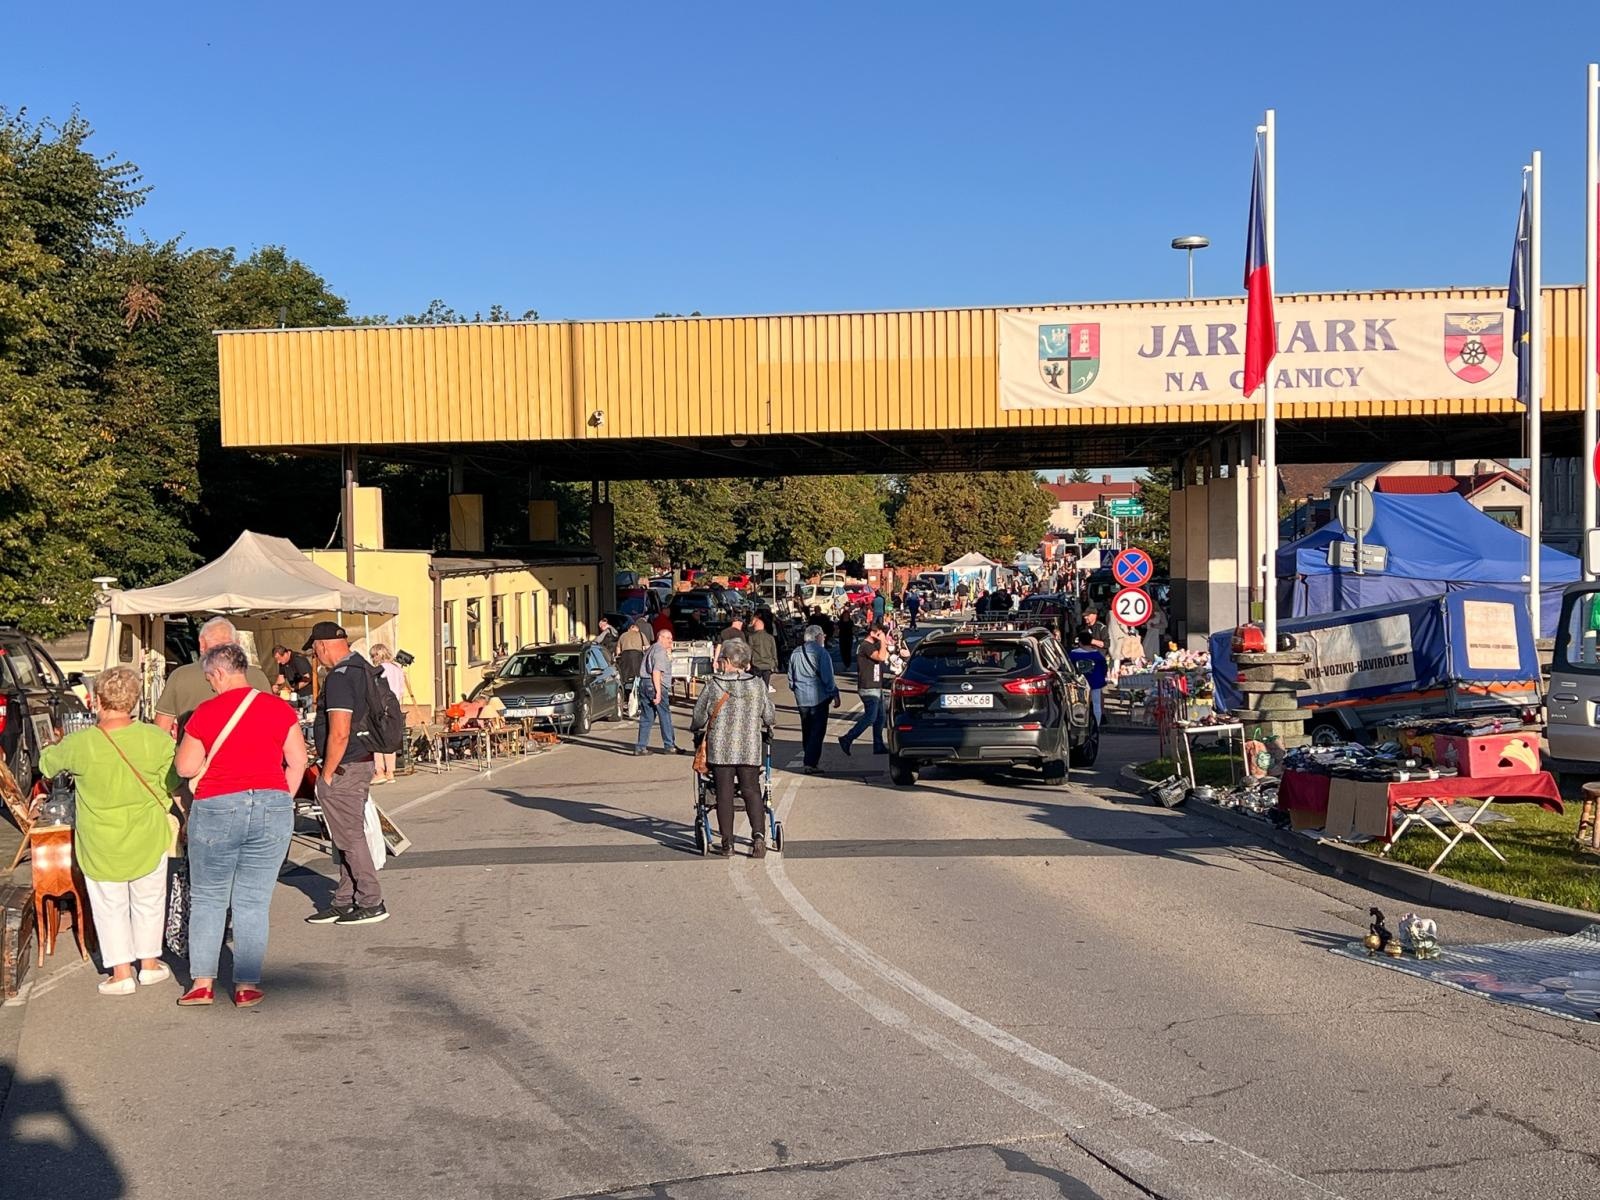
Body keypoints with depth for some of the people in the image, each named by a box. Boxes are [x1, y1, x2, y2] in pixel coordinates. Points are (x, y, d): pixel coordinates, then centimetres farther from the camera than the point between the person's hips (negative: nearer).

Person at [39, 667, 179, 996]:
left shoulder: (79, 744, -18)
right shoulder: (156, 739, -17)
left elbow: (46, 763, 3)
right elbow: (177, 784, -6)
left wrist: (52, 748, 25)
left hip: (101, 844, -1)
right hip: (148, 839, 1)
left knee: (110, 907, 15)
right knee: (148, 901, 20)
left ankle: (121, 972, 17)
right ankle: (149, 963, 31)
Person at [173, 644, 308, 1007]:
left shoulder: (205, 713, -4)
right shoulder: (278, 708, 1)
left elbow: (185, 768, 0)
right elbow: (298, 760, 2)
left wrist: (190, 745, 18)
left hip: (216, 810, -2)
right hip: (272, 807, 2)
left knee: (207, 899, 13)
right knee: (254, 902, 8)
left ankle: (203, 982, 13)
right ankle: (247, 986, 9)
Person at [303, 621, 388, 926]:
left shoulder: (339, 677, -19)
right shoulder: (364, 668, 11)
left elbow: (339, 734, -24)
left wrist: (326, 775, -15)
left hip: (343, 768, -10)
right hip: (364, 762, 10)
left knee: (350, 838, -1)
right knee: (351, 836, 14)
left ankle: (371, 904, 5)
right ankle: (344, 902, 22)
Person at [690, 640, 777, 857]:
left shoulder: (713, 686, -4)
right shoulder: (757, 685, 1)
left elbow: (699, 716, 2)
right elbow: (770, 717, 7)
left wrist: (698, 732, 23)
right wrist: (766, 729, 29)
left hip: (720, 749, -1)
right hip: (750, 749, 1)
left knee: (724, 793, 5)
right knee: (751, 791, 7)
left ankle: (727, 843, 6)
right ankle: (759, 834, -12)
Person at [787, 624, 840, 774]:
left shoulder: (796, 653, 9)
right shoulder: (821, 652, -11)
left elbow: (791, 676, 15)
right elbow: (827, 677, -13)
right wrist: (835, 694, -6)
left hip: (801, 698, 6)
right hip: (818, 697, -6)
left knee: (807, 731, 15)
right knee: (817, 731, -3)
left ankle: (809, 761, 21)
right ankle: (811, 763, -9)